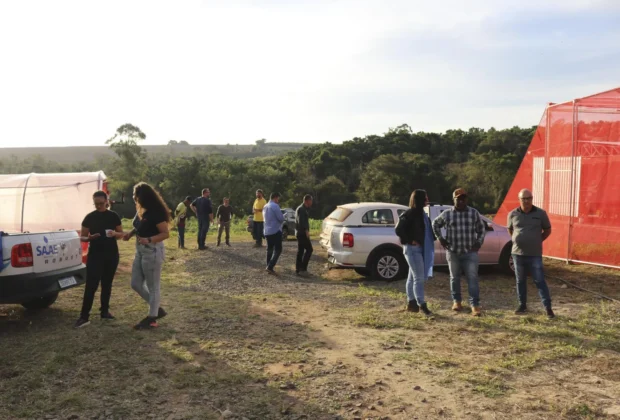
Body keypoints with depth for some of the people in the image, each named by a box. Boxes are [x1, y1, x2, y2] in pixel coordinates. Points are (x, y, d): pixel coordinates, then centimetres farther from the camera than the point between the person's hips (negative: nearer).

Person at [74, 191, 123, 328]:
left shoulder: (113, 216, 2)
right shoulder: (89, 217, -1)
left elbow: (121, 234, 7)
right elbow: (82, 237, 2)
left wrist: (114, 233, -16)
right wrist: (89, 238, -20)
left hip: (111, 255, 2)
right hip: (95, 255, -2)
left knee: (107, 284, 10)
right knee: (91, 285, -10)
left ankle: (105, 311, 23)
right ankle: (84, 316, -9)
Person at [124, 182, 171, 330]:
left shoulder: (156, 212, -19)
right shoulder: (143, 211, 8)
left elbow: (166, 233, -22)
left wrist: (149, 240, -34)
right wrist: (130, 233, -1)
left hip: (153, 252, -10)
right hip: (141, 251, 10)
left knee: (153, 286, 3)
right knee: (136, 284, 14)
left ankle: (152, 318, 15)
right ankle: (157, 309, 26)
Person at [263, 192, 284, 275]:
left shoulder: (265, 207, 13)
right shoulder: (275, 206, -14)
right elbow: (281, 219, -14)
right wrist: (281, 220, 9)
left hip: (267, 232, 8)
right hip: (276, 231, -8)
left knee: (269, 249, 14)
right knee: (278, 250, -4)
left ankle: (269, 267, 15)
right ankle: (270, 267, -14)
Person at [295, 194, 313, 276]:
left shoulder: (301, 208, 19)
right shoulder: (302, 209, -15)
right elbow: (301, 221, -25)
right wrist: (306, 230, -29)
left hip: (299, 233, 11)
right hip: (302, 233, -11)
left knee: (300, 251, 11)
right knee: (309, 249, -9)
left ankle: (298, 269, 14)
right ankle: (303, 269, -11)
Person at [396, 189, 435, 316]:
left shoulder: (421, 213, 13)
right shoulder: (409, 214, -15)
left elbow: (427, 230, 24)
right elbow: (399, 229, -21)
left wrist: (433, 239, 9)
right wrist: (410, 241, -17)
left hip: (421, 248, 9)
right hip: (412, 249, -9)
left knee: (413, 277, 14)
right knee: (419, 278, -9)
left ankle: (411, 303, 21)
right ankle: (422, 305, -7)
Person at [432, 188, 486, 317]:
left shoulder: (474, 213, 3)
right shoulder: (447, 213, 0)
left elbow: (481, 229, 13)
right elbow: (435, 224, 15)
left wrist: (479, 242, 1)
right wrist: (440, 238, 6)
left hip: (470, 252, 0)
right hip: (452, 252, 1)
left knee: (472, 278, -7)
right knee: (454, 277, 11)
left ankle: (475, 305, -6)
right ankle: (456, 301, 26)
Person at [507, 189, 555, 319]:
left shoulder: (541, 213, -4)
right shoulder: (513, 214, 0)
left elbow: (547, 230, 9)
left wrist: (537, 241, 5)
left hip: (535, 254, -2)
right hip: (518, 253, 2)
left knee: (540, 281, -3)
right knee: (520, 281, 10)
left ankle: (548, 308, 2)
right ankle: (522, 305, 22)